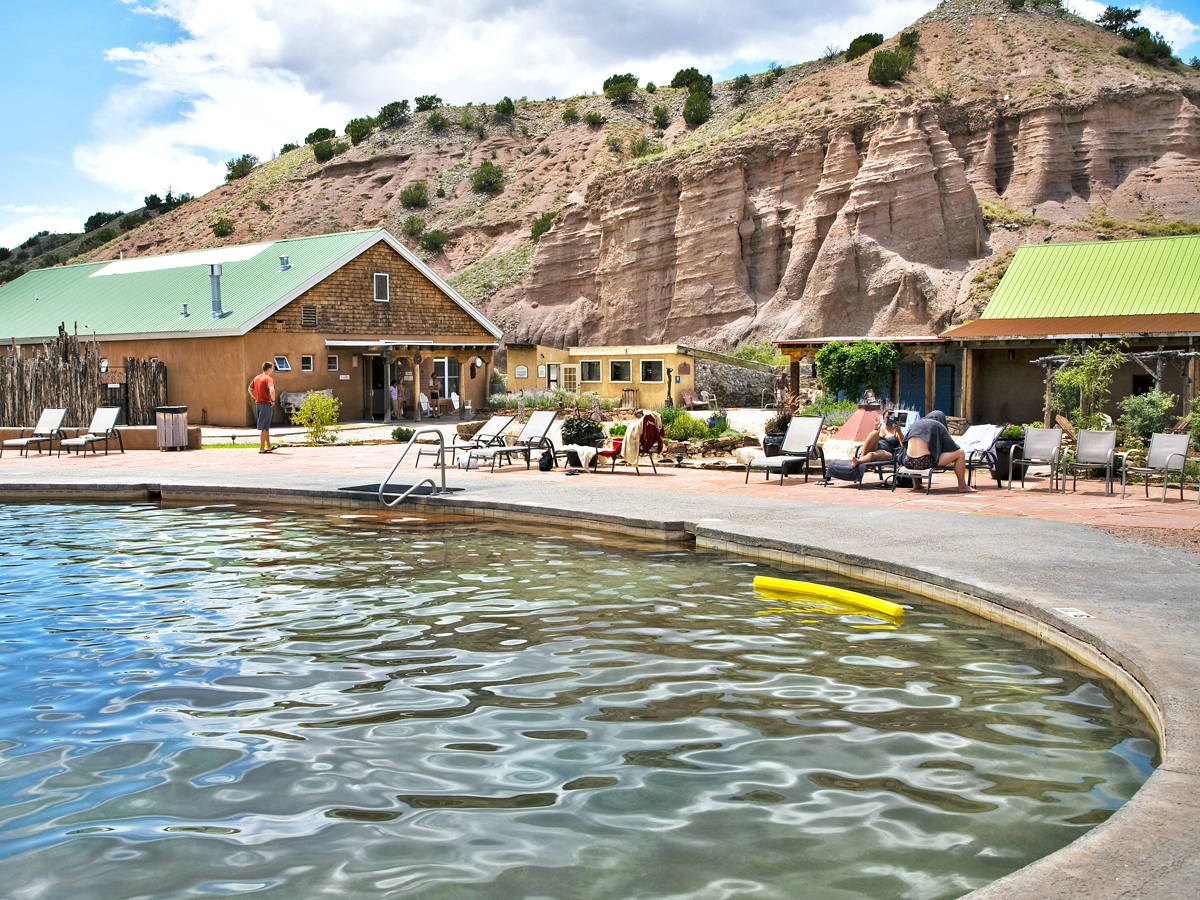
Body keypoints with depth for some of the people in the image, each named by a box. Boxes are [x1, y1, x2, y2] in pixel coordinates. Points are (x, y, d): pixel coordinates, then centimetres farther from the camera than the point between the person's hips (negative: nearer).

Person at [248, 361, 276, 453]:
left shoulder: (256, 378, 12)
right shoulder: (268, 378, -13)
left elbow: (250, 389, 22)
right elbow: (272, 390, -30)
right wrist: (273, 400, -16)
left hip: (258, 404, 8)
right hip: (266, 404, -8)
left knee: (266, 426, 18)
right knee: (264, 427, -3)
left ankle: (269, 446, 27)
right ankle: (262, 448, -2)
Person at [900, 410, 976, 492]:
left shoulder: (915, 423, 19)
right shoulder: (938, 426, 4)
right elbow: (952, 448, 8)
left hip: (908, 462, 6)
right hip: (925, 462, -6)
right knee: (960, 453, 3)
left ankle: (916, 485, 47)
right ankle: (962, 486, 8)